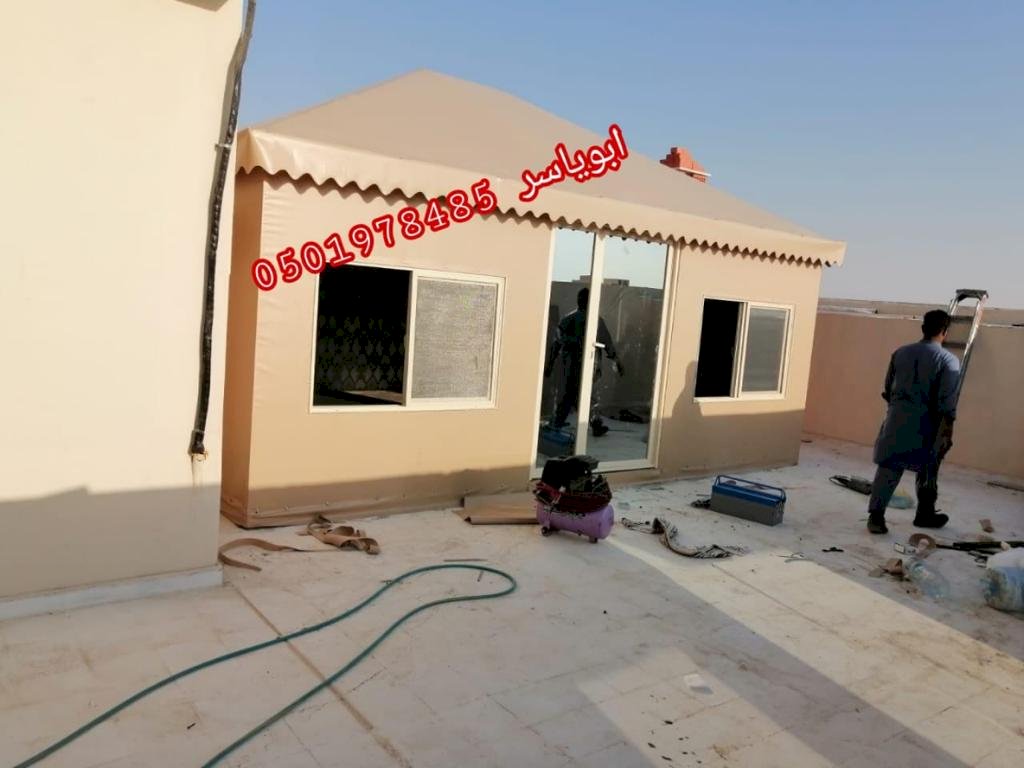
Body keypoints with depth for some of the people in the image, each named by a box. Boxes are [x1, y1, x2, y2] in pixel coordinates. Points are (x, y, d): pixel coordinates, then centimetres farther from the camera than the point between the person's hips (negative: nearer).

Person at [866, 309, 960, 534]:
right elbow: (947, 402, -12)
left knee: (888, 468, 5)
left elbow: (888, 389, 11)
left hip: (897, 420, 3)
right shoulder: (948, 360, -8)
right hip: (926, 424, -3)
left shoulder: (900, 353, 4)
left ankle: (876, 515, -1)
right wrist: (947, 431, -5)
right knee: (927, 472, 16)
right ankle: (925, 515, 30)